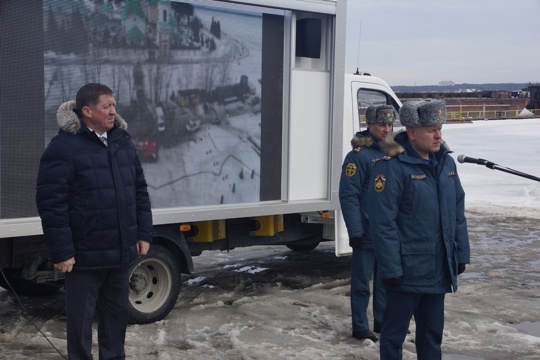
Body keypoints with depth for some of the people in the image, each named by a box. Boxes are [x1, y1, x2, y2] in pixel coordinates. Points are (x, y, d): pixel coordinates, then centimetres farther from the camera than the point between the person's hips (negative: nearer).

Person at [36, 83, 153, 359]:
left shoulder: (122, 141, 7)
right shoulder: (64, 147, -14)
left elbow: (139, 191, 14)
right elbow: (51, 203, -16)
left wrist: (143, 233, 9)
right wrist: (61, 251, -17)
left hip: (120, 252, 6)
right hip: (84, 254, -6)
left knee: (117, 314, 17)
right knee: (81, 318, 7)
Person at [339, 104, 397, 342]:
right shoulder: (359, 156, -12)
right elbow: (348, 195, -15)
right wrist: (355, 231, -18)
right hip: (367, 234, -7)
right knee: (362, 283, 3)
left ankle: (382, 322, 28)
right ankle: (360, 328, 13)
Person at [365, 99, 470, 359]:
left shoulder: (445, 162, 8)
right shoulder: (392, 166, -16)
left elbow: (458, 212, 14)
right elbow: (382, 222, -19)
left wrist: (461, 254, 12)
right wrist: (391, 268, -19)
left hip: (439, 269, 7)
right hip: (407, 270, -7)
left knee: (433, 332, 19)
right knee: (395, 333, 6)